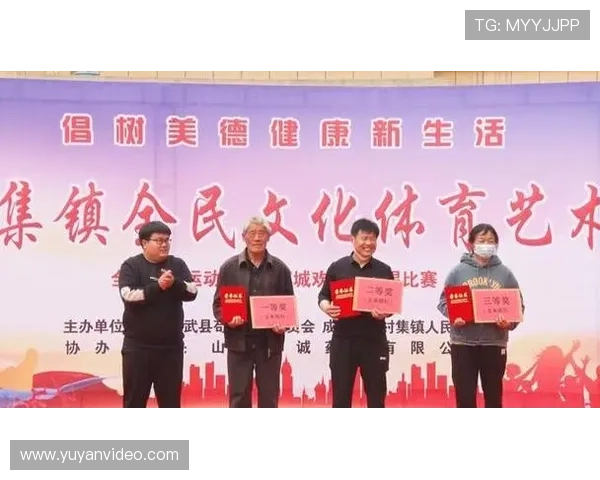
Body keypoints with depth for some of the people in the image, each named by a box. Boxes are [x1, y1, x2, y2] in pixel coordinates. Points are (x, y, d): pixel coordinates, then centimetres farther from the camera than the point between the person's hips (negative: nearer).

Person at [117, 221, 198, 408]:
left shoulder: (177, 265, 7)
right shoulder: (131, 266, -2)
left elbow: (192, 291, -5)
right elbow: (128, 296, -17)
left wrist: (174, 283, -22)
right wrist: (157, 286, -23)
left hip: (171, 346, 3)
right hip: (138, 346, -3)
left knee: (171, 400, 10)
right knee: (134, 400, 4)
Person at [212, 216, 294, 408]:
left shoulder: (280, 268, 4)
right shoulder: (229, 267, 2)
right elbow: (218, 303, 4)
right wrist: (227, 319, -15)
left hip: (270, 343, 1)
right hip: (239, 342, 0)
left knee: (269, 397, 8)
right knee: (239, 397, 5)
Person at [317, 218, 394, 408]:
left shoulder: (384, 270, 4)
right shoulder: (337, 267, 2)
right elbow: (323, 296, 8)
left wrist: (384, 312, -16)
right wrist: (327, 308, -14)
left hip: (374, 340, 1)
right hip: (343, 340, -1)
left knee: (376, 396, 7)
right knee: (341, 397, 5)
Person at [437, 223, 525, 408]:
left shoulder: (505, 273, 4)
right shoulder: (458, 271, 1)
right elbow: (444, 301, 3)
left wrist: (510, 322, -13)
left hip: (494, 343, 1)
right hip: (463, 343, -1)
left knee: (493, 395, 10)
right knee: (465, 395, 4)